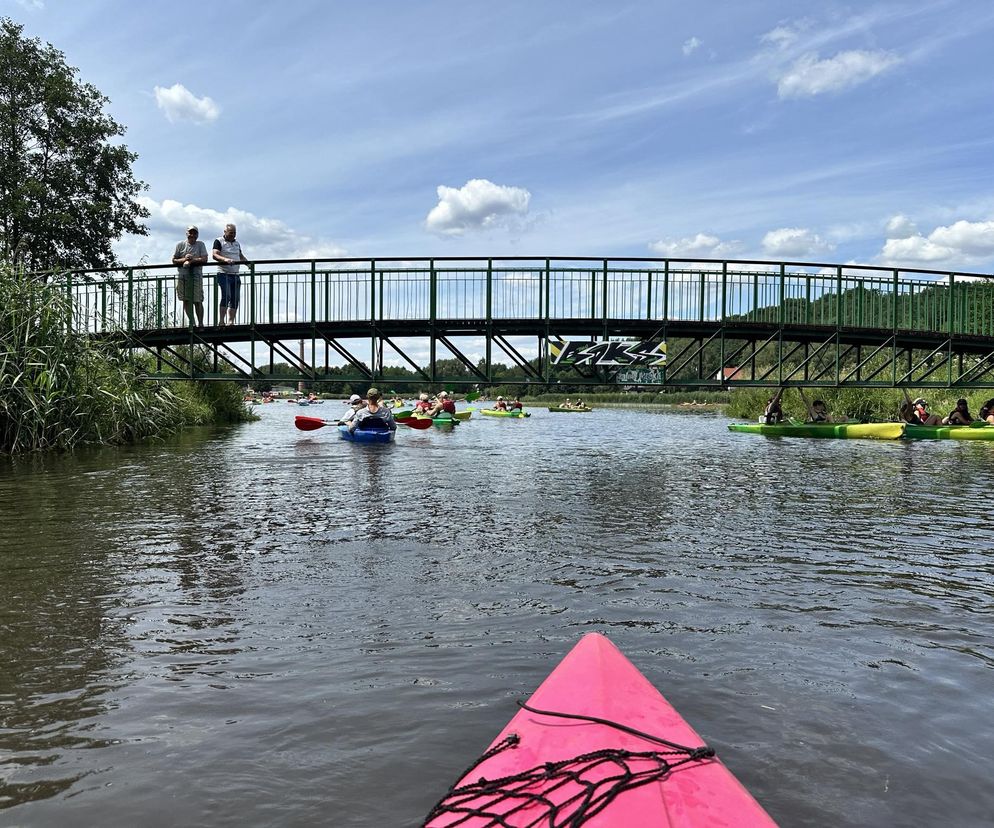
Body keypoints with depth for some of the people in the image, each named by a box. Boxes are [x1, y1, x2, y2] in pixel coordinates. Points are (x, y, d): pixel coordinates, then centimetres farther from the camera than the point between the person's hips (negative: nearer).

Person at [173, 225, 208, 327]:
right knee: (186, 301, 3)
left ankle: (200, 323, 3)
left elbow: (204, 260, -6)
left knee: (197, 301, -6)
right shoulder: (180, 245, 9)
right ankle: (191, 322, 12)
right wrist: (184, 259, -10)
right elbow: (174, 261, 7)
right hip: (182, 276, 2)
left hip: (196, 275, -2)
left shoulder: (200, 244, 5)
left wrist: (191, 260, -13)